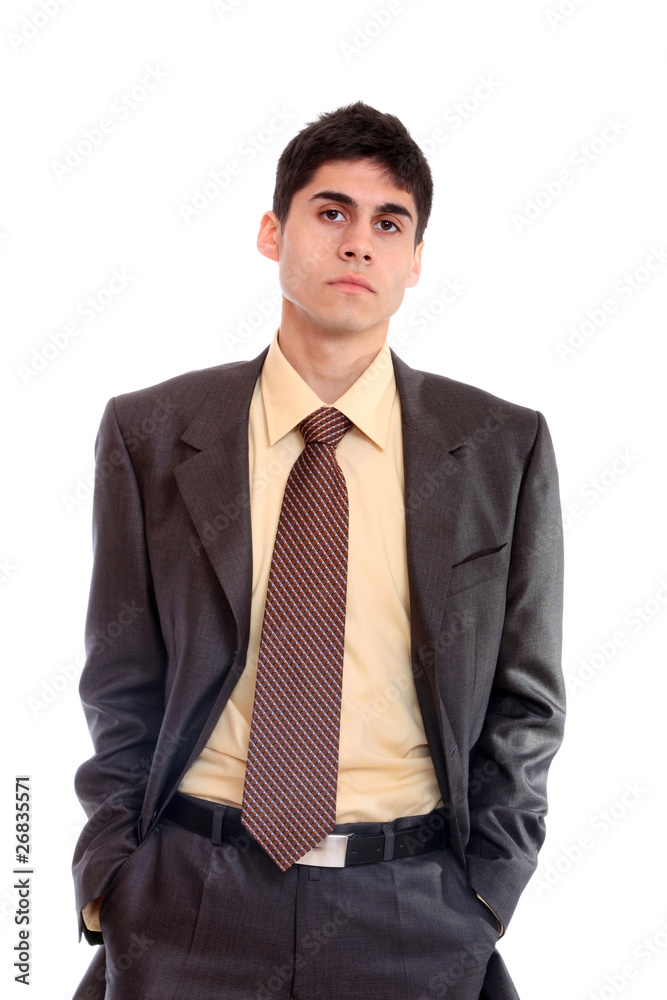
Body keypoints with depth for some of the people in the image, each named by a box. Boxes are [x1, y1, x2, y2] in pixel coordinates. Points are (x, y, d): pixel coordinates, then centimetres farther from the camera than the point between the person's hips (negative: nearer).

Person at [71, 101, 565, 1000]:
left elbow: (524, 702, 4)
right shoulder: (148, 435, 0)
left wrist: (479, 898, -2)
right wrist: (114, 884, -2)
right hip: (187, 898, 0)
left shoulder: (505, 449, -1)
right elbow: (122, 687, 4)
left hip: (412, 920, 0)